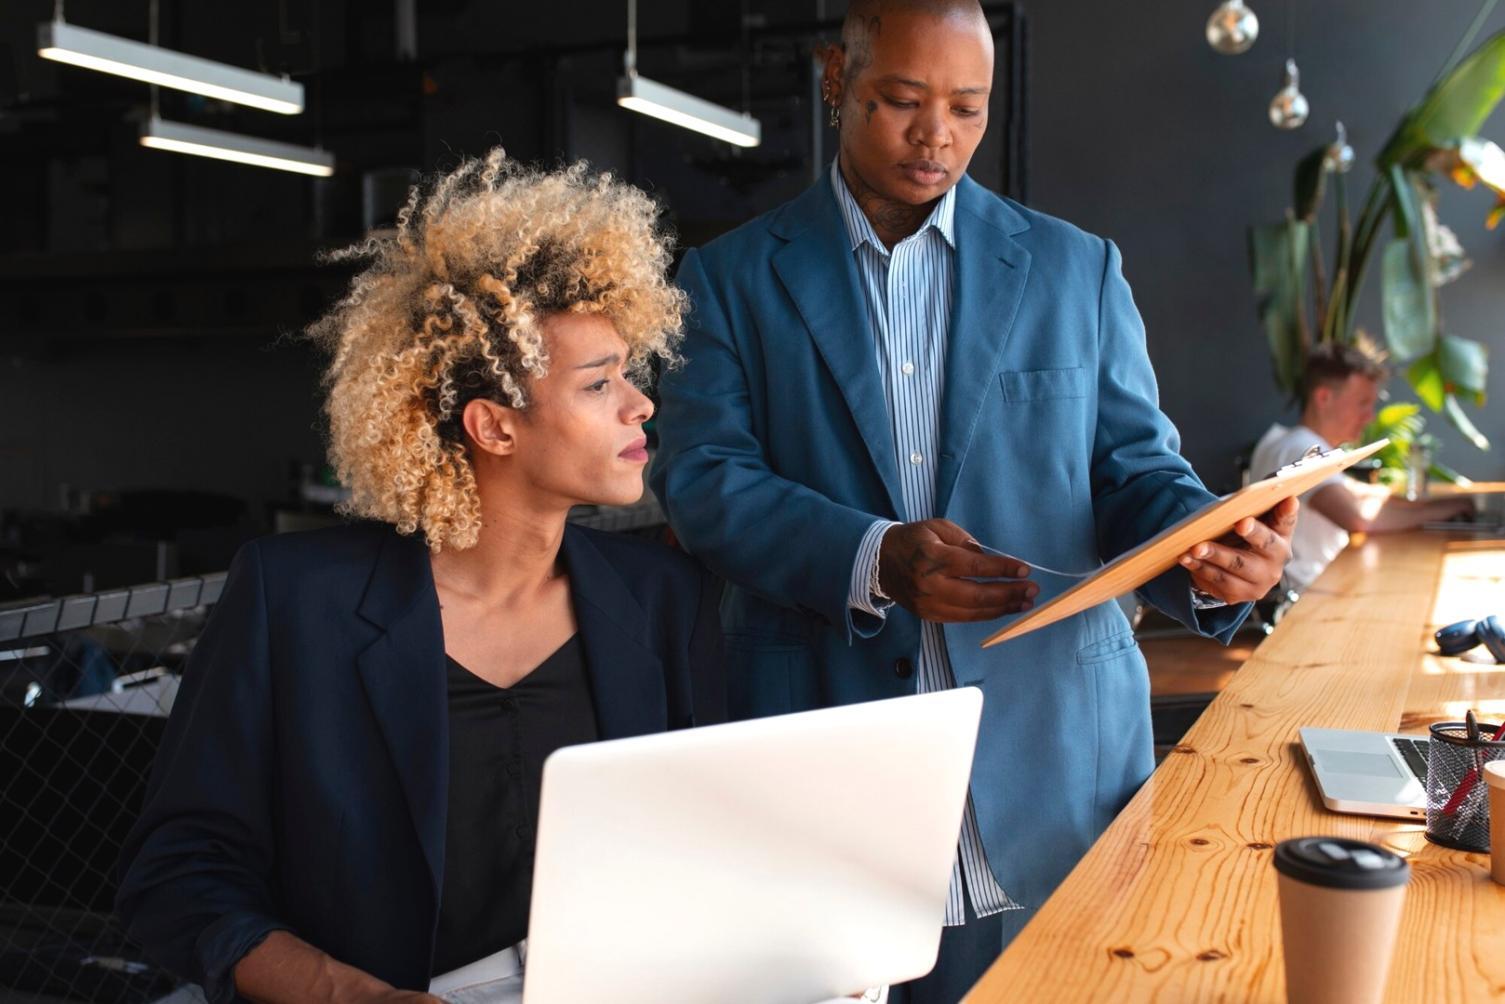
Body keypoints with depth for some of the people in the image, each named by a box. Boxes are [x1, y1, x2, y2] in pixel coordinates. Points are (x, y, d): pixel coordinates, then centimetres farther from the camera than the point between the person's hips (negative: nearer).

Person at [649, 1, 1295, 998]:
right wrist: (873, 558, -22)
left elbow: (1137, 467, 7)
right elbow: (703, 477, -6)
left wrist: (1207, 548, -16)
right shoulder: (732, 277, 5)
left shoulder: (1078, 269, 9)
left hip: (1052, 762, 2)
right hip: (820, 767, -1)